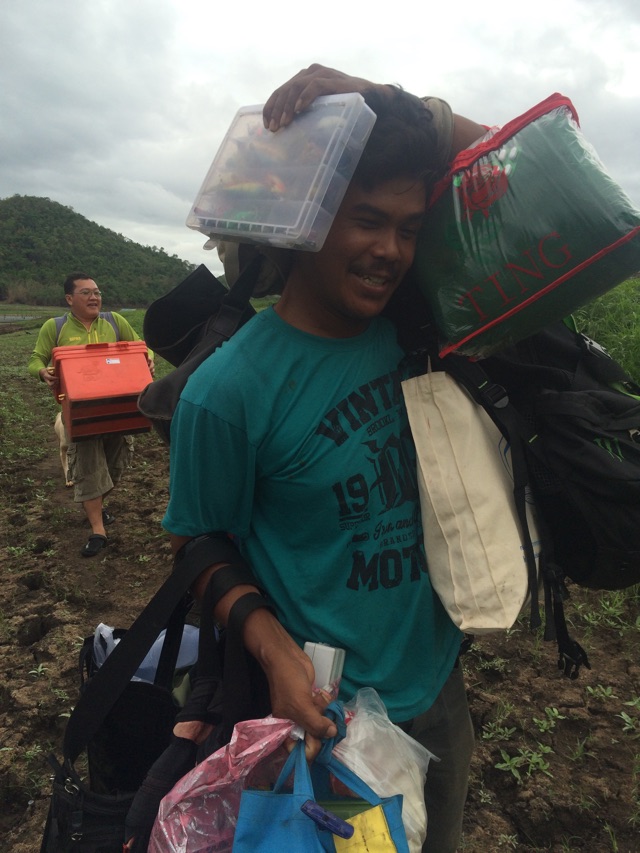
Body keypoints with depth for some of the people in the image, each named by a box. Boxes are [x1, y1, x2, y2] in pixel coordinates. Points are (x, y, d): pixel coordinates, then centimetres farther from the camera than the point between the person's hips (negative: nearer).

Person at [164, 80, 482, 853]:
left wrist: (383, 104, -14)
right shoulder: (227, 390, -23)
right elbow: (199, 542, -10)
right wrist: (276, 651, -26)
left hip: (440, 689, 5)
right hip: (327, 711, -5)